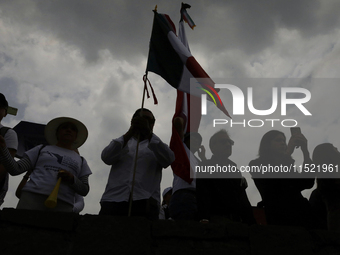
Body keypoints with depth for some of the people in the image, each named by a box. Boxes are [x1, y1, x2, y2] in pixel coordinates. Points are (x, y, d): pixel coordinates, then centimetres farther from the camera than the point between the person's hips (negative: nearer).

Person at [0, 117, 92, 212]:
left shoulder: (80, 160, 26)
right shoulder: (42, 149, 24)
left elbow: (84, 190, 17)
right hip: (33, 197, 0)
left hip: (62, 206, 1)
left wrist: (72, 179, -3)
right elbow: (15, 169, 14)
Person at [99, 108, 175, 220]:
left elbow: (168, 160, 1)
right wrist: (129, 133, -5)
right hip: (114, 200, 1)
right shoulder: (120, 142, 27)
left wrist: (149, 134, -9)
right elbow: (106, 158, 4)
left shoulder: (157, 146, 25)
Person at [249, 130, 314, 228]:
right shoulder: (256, 165, 2)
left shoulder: (289, 164, 15)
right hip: (279, 217, -5)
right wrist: (288, 152, -20)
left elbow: (308, 183, -2)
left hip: (303, 214, 5)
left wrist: (305, 151, -9)